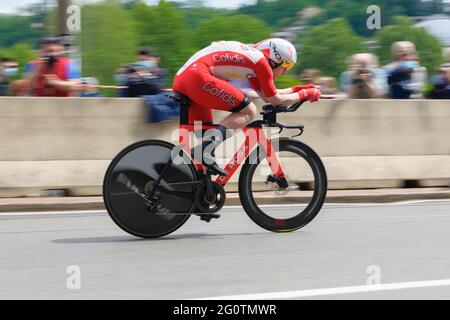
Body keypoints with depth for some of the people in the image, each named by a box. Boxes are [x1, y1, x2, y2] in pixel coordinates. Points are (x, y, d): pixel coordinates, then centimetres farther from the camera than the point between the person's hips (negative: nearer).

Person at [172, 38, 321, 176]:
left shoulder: (251, 55, 27)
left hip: (180, 81, 10)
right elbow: (275, 100, 6)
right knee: (249, 111, -6)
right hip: (197, 76, -10)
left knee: (207, 136, 17)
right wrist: (304, 94, 18)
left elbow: (266, 96, 34)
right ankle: (204, 150, -18)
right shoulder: (261, 60, 0)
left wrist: (296, 89, 36)